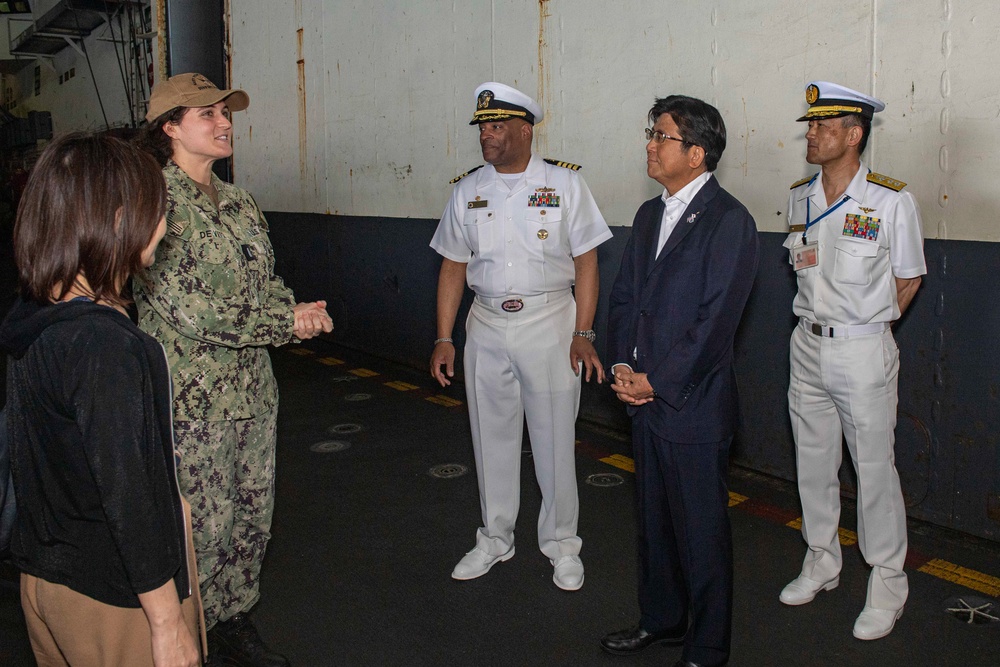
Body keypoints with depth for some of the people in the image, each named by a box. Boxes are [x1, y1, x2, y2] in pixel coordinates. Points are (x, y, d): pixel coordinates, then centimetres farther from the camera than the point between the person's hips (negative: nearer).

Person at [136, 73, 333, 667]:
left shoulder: (240, 204, 12)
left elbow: (268, 284, 13)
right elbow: (188, 308, -20)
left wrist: (296, 311, -11)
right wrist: (290, 321, -16)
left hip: (252, 388, 8)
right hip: (190, 399, -7)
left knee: (253, 515, 16)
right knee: (201, 527, 2)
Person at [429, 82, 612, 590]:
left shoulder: (564, 184, -2)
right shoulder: (467, 191, 7)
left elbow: (586, 261, -4)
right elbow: (453, 266, 8)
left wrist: (583, 334, -12)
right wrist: (443, 339, 4)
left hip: (550, 324, -3)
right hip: (487, 328, 3)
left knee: (554, 440, 4)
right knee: (491, 438, 12)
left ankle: (561, 544, 24)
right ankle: (495, 539, 31)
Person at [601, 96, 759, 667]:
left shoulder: (729, 220, -13)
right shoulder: (650, 214, 12)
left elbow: (715, 320, -18)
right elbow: (625, 297, 12)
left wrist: (655, 380, -14)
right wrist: (624, 366, -2)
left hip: (694, 406, -8)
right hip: (646, 400, 8)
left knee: (702, 532, 6)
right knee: (654, 518, 20)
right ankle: (662, 620, 40)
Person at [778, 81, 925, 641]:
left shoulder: (892, 201, -12)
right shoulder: (801, 198, 5)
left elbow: (908, 280, -2)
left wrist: (866, 326, 2)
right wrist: (821, 321, 9)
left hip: (863, 349, -5)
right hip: (808, 344, 6)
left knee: (875, 469, 3)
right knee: (814, 464, 14)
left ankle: (887, 585, 19)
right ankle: (822, 564, 32)